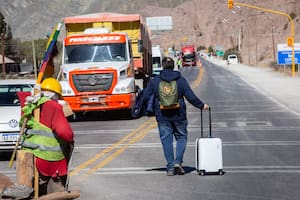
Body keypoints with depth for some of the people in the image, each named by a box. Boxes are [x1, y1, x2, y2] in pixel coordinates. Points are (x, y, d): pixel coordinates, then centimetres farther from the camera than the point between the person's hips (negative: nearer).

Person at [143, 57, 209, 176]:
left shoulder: (155, 81, 0)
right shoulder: (181, 80, -1)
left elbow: (145, 97, -1)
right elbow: (191, 97, -4)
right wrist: (202, 106, 9)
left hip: (162, 116, 0)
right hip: (178, 116, 0)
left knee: (166, 140, 6)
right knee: (181, 137, 14)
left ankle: (170, 167, 4)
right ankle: (178, 161, -3)